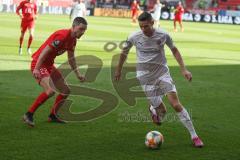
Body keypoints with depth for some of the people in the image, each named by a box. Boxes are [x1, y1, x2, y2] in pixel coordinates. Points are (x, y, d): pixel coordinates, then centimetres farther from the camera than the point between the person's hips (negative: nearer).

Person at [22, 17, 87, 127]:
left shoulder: (73, 40, 7)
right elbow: (45, 51, -26)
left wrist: (78, 74, 20)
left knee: (66, 91, 10)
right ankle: (29, 115, -15)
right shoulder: (62, 36, -23)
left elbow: (71, 59, 21)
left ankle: (52, 115, 23)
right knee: (50, 91, -27)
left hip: (49, 65, 10)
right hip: (39, 64, -10)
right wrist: (36, 69, -31)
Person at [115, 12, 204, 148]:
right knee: (162, 110, -5)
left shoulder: (163, 35, -8)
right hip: (145, 77, 0)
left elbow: (174, 50, 7)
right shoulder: (134, 37, -8)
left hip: (162, 73, 0)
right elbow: (124, 52, 11)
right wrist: (118, 70, 21)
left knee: (176, 104, -13)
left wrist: (184, 69, 1)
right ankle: (153, 110, 35)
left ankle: (194, 136, -5)